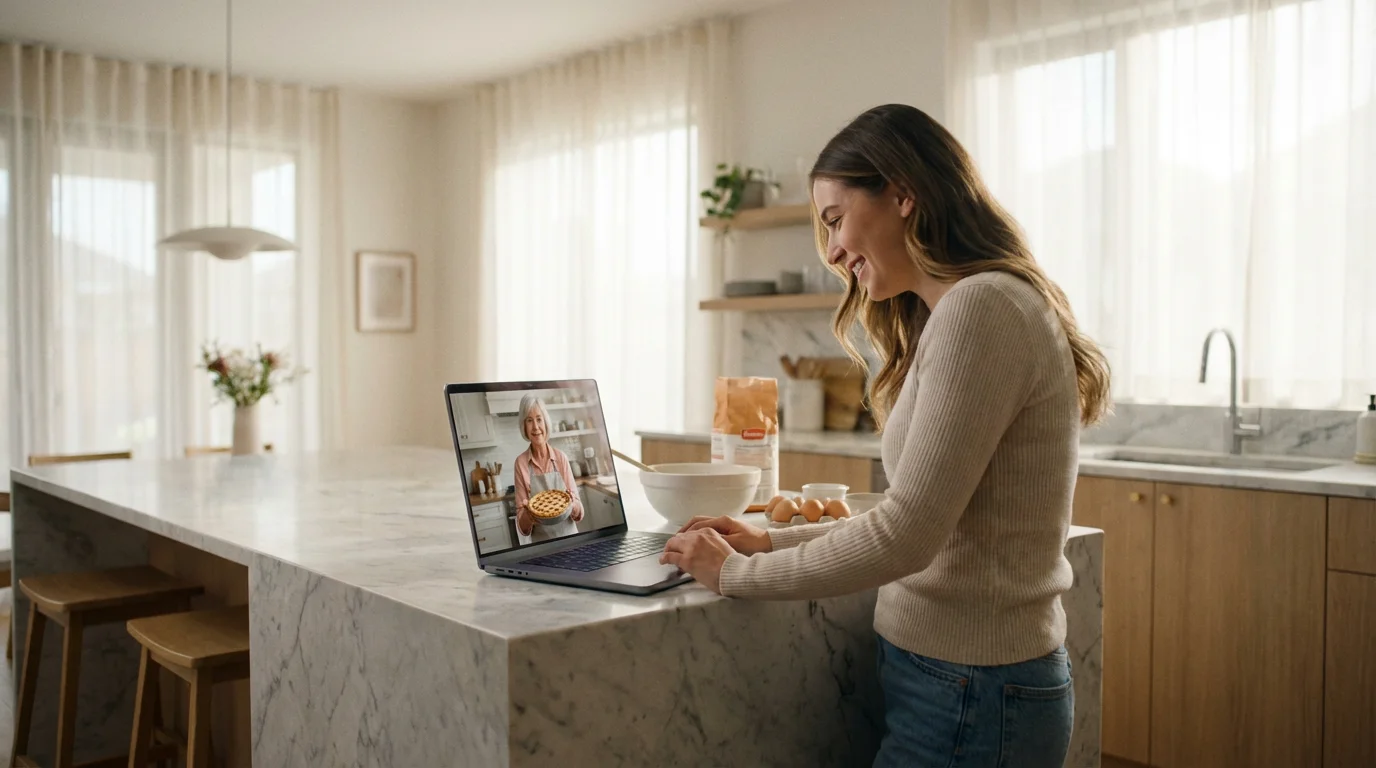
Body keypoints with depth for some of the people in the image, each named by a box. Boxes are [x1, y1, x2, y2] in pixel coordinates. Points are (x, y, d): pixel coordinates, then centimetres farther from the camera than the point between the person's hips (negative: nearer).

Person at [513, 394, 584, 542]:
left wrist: (573, 504, -13)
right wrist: (527, 514, -18)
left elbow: (579, 513, 6)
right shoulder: (521, 463, 1)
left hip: (569, 538, 2)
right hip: (540, 544, -2)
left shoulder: (561, 458, 4)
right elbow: (523, 527, 2)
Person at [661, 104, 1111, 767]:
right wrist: (773, 541, 7)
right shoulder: (956, 313, 13)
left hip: (972, 695, -9)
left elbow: (906, 534, -22)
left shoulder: (980, 307, -19)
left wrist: (736, 573, -10)